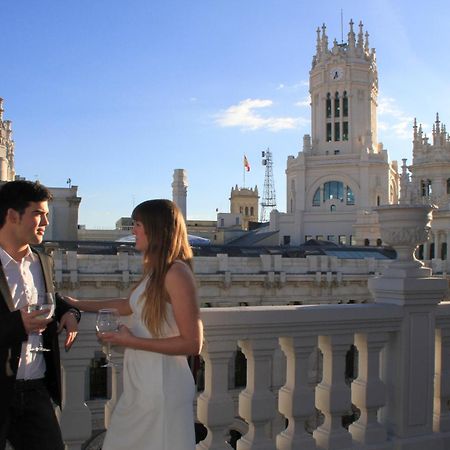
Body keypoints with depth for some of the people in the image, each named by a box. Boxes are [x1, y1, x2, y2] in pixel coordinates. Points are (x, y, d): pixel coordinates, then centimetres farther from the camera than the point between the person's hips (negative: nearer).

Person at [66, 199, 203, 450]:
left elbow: (193, 344, -20)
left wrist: (132, 341, -18)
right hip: (141, 383, 9)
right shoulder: (155, 271, 9)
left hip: (162, 385, -8)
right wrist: (78, 304, 30)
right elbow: (128, 306, 27)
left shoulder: (177, 273, -18)